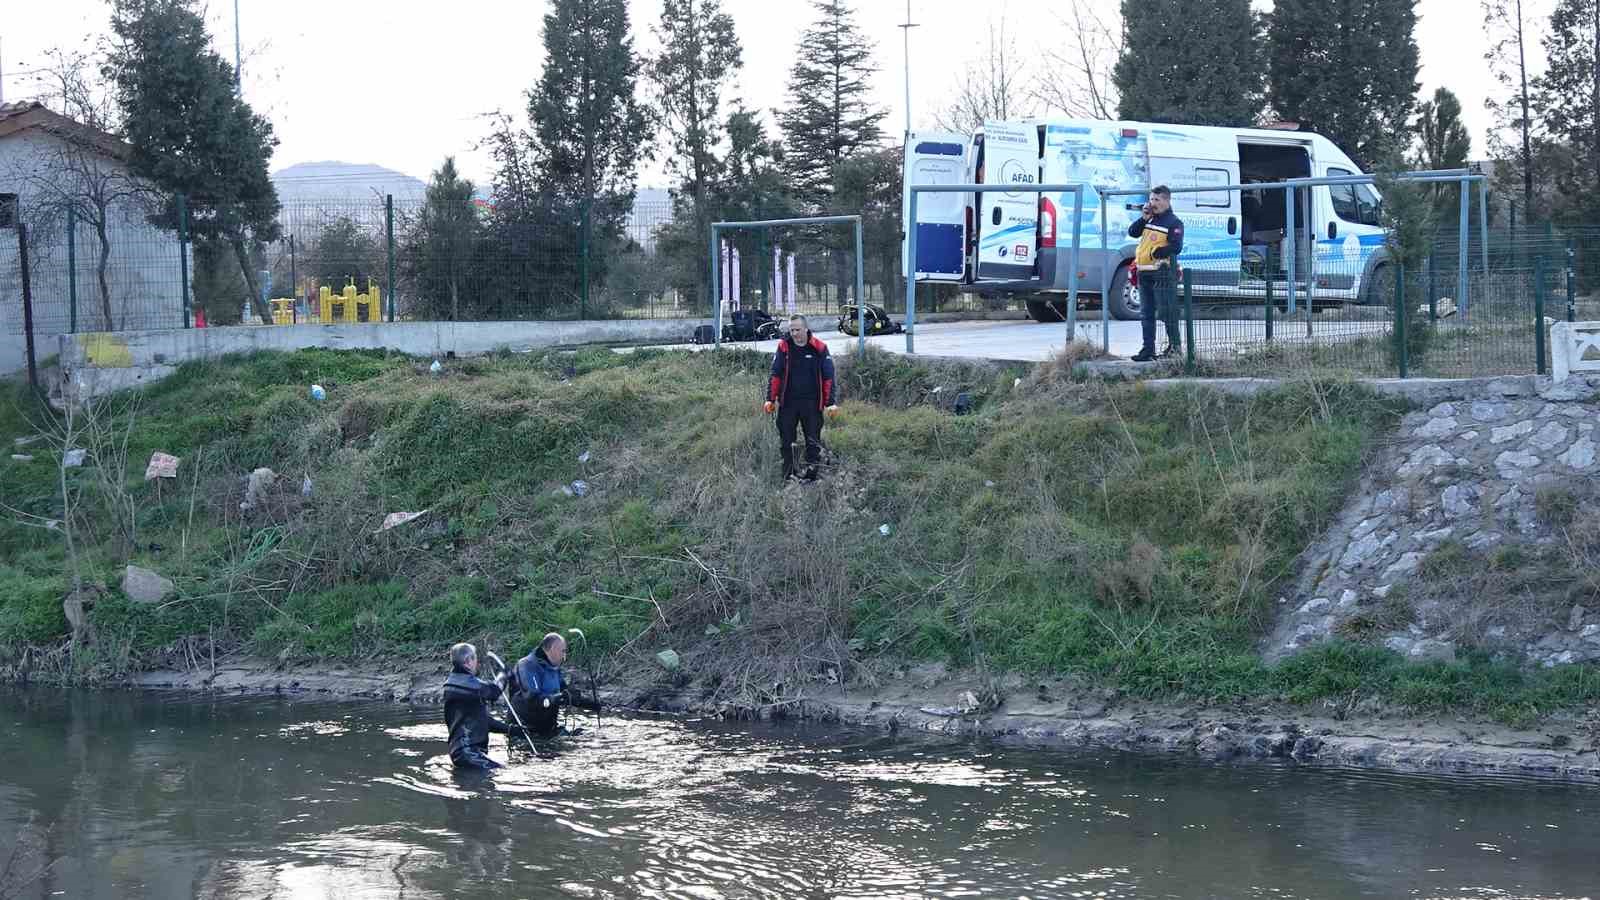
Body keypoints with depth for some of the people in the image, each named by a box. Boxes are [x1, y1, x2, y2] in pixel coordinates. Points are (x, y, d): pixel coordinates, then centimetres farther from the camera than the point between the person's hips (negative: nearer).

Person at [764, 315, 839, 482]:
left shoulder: (819, 348, -4)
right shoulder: (784, 346, -1)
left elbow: (828, 377, -1)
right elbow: (775, 374, 2)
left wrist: (831, 402, -7)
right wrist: (770, 399, -4)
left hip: (812, 403, -1)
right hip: (787, 402, 1)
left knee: (813, 441, 4)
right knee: (785, 440, 5)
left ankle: (811, 473, 11)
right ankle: (788, 473, 14)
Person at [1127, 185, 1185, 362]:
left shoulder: (1174, 222, -5)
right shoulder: (1150, 220, 17)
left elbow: (1176, 247, -15)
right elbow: (1132, 232, 8)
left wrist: (1155, 253, -16)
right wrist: (1144, 217, -1)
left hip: (1163, 273, -8)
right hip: (1144, 274, 8)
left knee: (1167, 311, -5)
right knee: (1146, 314, 8)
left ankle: (1175, 345, 3)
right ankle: (1148, 349, 12)